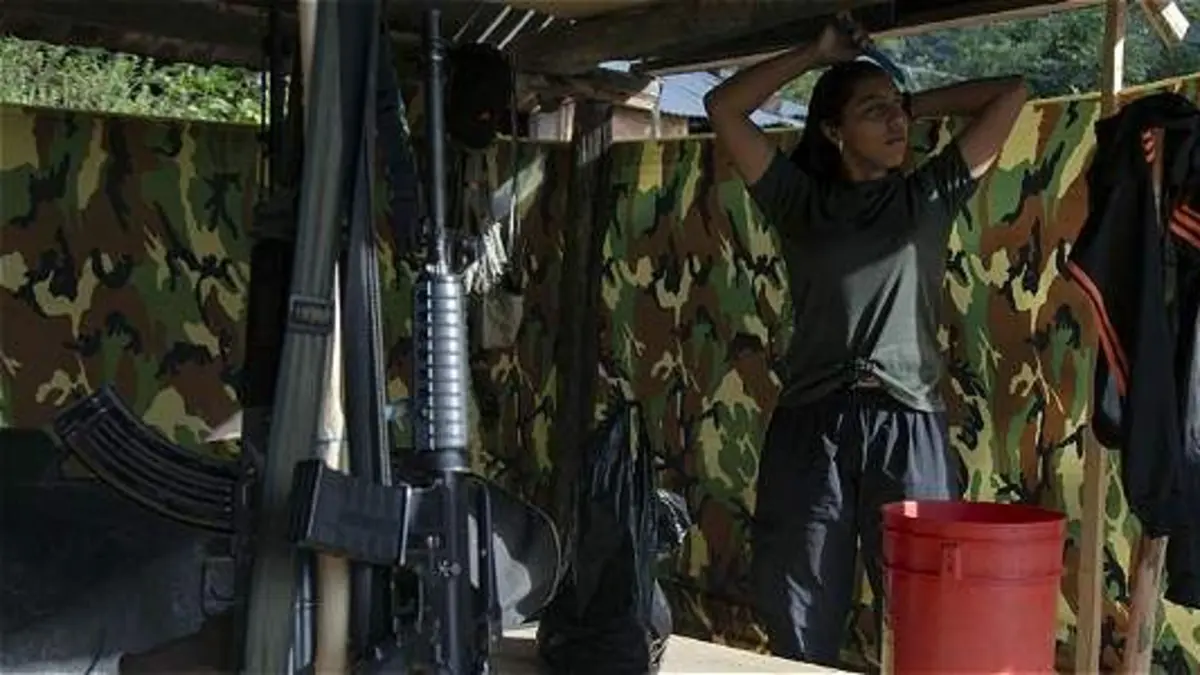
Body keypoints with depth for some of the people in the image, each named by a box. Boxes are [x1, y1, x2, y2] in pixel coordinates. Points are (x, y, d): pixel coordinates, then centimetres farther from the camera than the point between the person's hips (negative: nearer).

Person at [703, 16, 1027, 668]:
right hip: (810, 427, 0)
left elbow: (1011, 93, 13)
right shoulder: (799, 202, 11)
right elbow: (723, 107, 8)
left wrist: (915, 103, 17)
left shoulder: (929, 196, 12)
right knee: (801, 626, 4)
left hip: (908, 427, 0)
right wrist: (816, 54, 12)